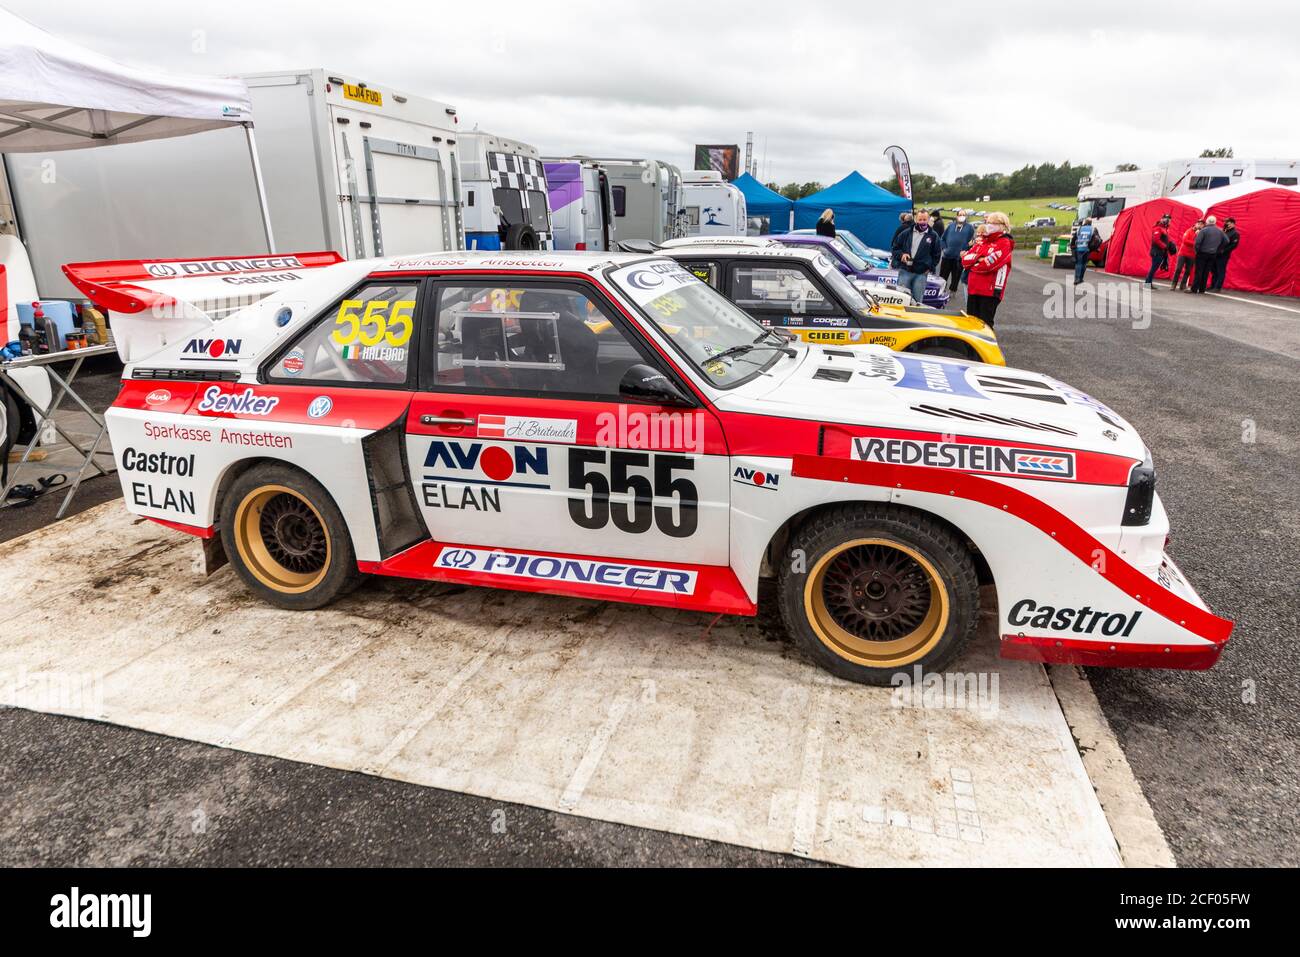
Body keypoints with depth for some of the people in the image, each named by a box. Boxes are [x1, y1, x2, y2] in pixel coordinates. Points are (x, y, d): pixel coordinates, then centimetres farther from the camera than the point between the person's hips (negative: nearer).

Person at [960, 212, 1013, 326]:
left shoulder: (1004, 243, -5)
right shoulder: (981, 242, 17)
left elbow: (988, 264, -18)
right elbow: (965, 259, 6)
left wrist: (972, 262, -2)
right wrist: (978, 258, -11)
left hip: (990, 291, -7)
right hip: (973, 289, 7)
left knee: (985, 323, -3)